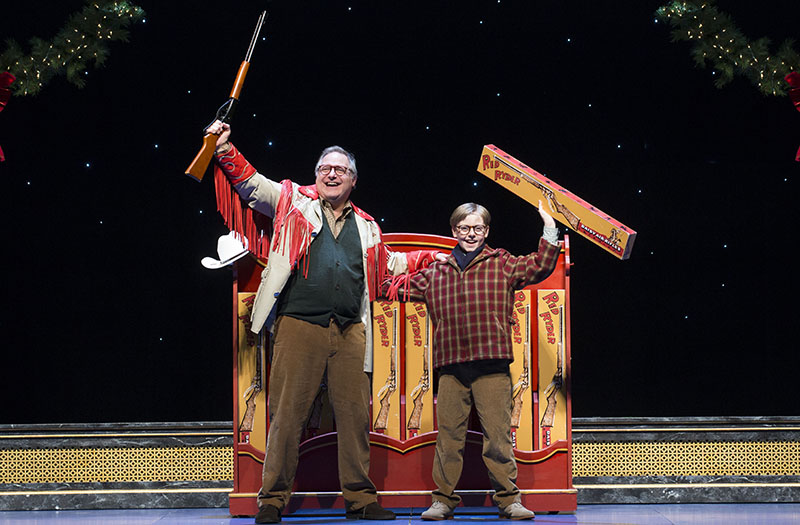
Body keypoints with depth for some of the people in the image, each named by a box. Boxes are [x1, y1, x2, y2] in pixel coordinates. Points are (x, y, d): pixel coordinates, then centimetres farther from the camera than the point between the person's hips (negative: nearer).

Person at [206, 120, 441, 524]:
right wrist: (225, 150, -10)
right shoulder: (294, 202, 11)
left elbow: (388, 263, 36)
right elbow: (251, 184, 3)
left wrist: (428, 259, 33)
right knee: (288, 413, -5)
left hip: (350, 331, 4)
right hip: (299, 325, -4)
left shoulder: (366, 226, 22)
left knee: (355, 414, 4)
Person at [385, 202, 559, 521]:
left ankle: (509, 500, 3)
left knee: (498, 435, -4)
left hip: (492, 365, -2)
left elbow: (539, 267, 4)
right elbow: (396, 289, 28)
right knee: (448, 435, 2)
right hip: (450, 366, 2)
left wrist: (549, 231, -4)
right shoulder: (436, 273, 18)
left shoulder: (502, 265, 12)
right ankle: (443, 500, 9)